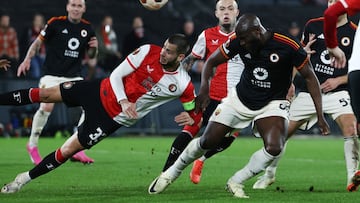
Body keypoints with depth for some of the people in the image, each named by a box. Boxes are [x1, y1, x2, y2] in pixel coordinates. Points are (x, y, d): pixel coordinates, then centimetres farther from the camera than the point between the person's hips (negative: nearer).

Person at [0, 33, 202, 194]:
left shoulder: (183, 85, -18)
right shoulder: (148, 52, -16)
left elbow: (195, 112, -3)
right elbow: (116, 75, -10)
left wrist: (193, 118, -26)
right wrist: (123, 101, -25)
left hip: (114, 118, -2)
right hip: (102, 91, 2)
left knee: (68, 150, -2)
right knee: (45, 94, 2)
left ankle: (24, 179, 15)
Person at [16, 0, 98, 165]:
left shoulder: (87, 28, 7)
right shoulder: (55, 23, -5)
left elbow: (90, 56, 17)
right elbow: (38, 42, 2)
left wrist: (94, 48, -5)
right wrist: (27, 60, -11)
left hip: (74, 76, 4)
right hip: (52, 75, -4)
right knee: (47, 107, -21)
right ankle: (32, 145, 1)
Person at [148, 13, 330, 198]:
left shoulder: (287, 46, -23)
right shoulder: (238, 43, -15)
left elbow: (309, 77, -13)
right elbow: (212, 61, 0)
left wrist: (320, 115, -17)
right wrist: (204, 86, -20)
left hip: (272, 103, -2)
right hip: (240, 98, 2)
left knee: (274, 148, -26)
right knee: (207, 141, 0)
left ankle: (236, 183, -6)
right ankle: (171, 173, 23)